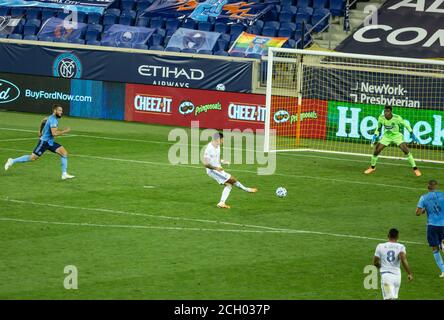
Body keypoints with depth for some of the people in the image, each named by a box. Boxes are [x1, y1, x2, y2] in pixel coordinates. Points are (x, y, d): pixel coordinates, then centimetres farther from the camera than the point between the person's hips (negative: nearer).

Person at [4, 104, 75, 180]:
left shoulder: (53, 118, 9)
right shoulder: (53, 120, -22)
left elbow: (43, 121, 28)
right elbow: (54, 133, -32)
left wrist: (40, 131, 36)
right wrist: (65, 131, -24)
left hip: (50, 142, 9)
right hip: (44, 142, -9)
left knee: (64, 152, -4)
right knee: (32, 158, -6)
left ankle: (64, 174, -3)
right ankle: (12, 161, 10)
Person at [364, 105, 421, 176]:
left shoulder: (397, 118, -24)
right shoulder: (381, 118, -15)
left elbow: (406, 125, -9)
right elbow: (379, 127, 5)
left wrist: (412, 135, -9)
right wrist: (375, 136, -8)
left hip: (396, 136, -3)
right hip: (386, 136, 3)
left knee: (406, 150, -17)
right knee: (376, 150, -3)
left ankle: (415, 168, -4)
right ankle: (372, 167, 23)